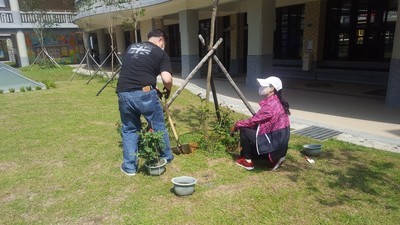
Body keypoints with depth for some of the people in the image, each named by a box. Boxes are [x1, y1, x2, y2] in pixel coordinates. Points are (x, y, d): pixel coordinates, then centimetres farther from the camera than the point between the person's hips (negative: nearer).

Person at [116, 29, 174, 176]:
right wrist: (168, 90, 16)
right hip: (144, 93, -4)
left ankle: (129, 167, 25)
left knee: (129, 130, 21)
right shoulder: (161, 53, 7)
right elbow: (167, 79, -7)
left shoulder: (131, 47, 23)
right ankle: (166, 157, 36)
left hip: (123, 93, 4)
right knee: (158, 127, 18)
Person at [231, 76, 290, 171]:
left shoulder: (270, 105, -22)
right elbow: (257, 120, 13)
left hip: (273, 143, -9)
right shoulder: (275, 101, 8)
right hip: (278, 143, 9)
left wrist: (237, 125, -2)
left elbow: (253, 121, -18)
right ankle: (275, 158, 15)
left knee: (244, 130, -5)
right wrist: (241, 123, 7)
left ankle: (247, 161, 5)